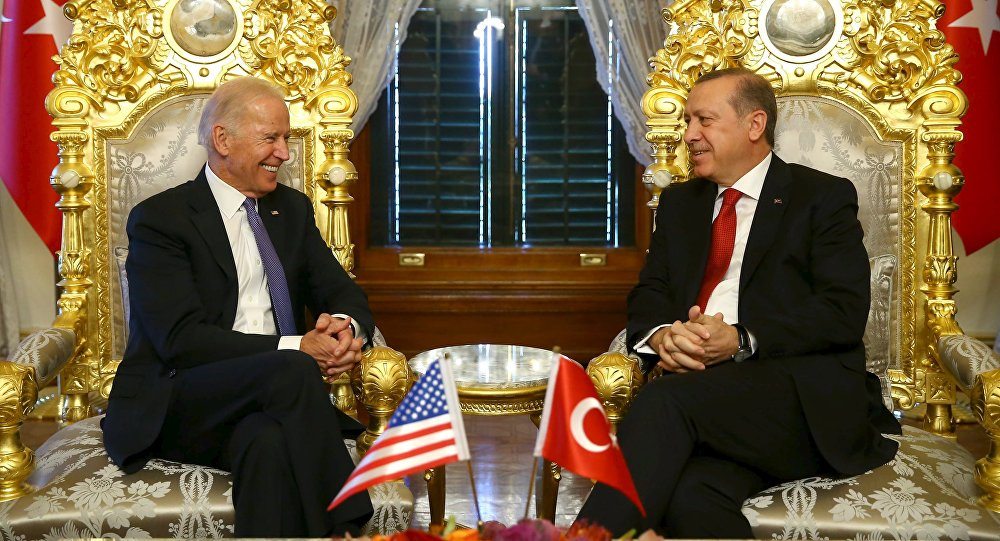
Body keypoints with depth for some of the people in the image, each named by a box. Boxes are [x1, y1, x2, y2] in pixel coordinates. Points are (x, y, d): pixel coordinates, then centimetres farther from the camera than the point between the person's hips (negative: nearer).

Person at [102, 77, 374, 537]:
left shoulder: (292, 209, 17)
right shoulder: (159, 218, -2)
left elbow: (343, 293, 14)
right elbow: (180, 338, -13)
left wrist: (347, 326, -13)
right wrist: (295, 349, -22)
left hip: (268, 401, 4)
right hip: (173, 408, -3)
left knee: (272, 442, -35)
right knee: (293, 371, -33)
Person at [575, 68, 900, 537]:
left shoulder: (823, 197, 7)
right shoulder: (680, 202, 24)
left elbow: (845, 312, -5)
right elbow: (649, 292, 16)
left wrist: (743, 340, -18)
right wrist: (660, 335, -9)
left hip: (806, 397, -3)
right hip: (703, 388, 4)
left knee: (666, 400, -33)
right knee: (691, 494, -33)